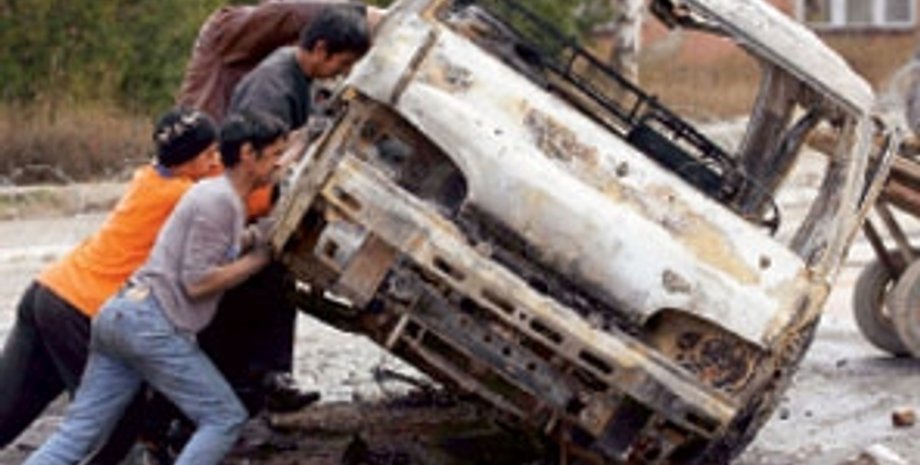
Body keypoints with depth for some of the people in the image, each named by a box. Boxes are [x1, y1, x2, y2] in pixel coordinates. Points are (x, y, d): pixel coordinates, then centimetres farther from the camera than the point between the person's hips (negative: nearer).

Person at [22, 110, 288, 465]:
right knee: (224, 418, -1)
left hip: (118, 315, 10)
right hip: (153, 323, -9)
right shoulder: (218, 200, -11)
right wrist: (257, 258, -7)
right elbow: (197, 283, -15)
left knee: (77, 434, 5)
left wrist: (254, 240, 12)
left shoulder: (223, 196, 19)